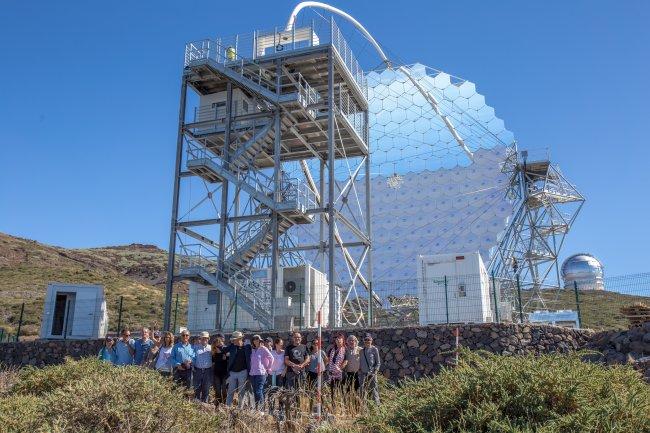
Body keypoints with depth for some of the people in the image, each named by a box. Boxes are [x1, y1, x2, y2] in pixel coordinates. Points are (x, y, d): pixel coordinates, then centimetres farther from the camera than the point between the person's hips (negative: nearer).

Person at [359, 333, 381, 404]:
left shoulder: (374, 349, -2)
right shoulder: (362, 350, 11)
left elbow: (378, 363, -2)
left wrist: (375, 372, -11)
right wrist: (359, 371, 9)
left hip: (372, 373, -4)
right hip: (363, 373, 4)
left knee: (374, 390, -5)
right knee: (363, 391, 4)